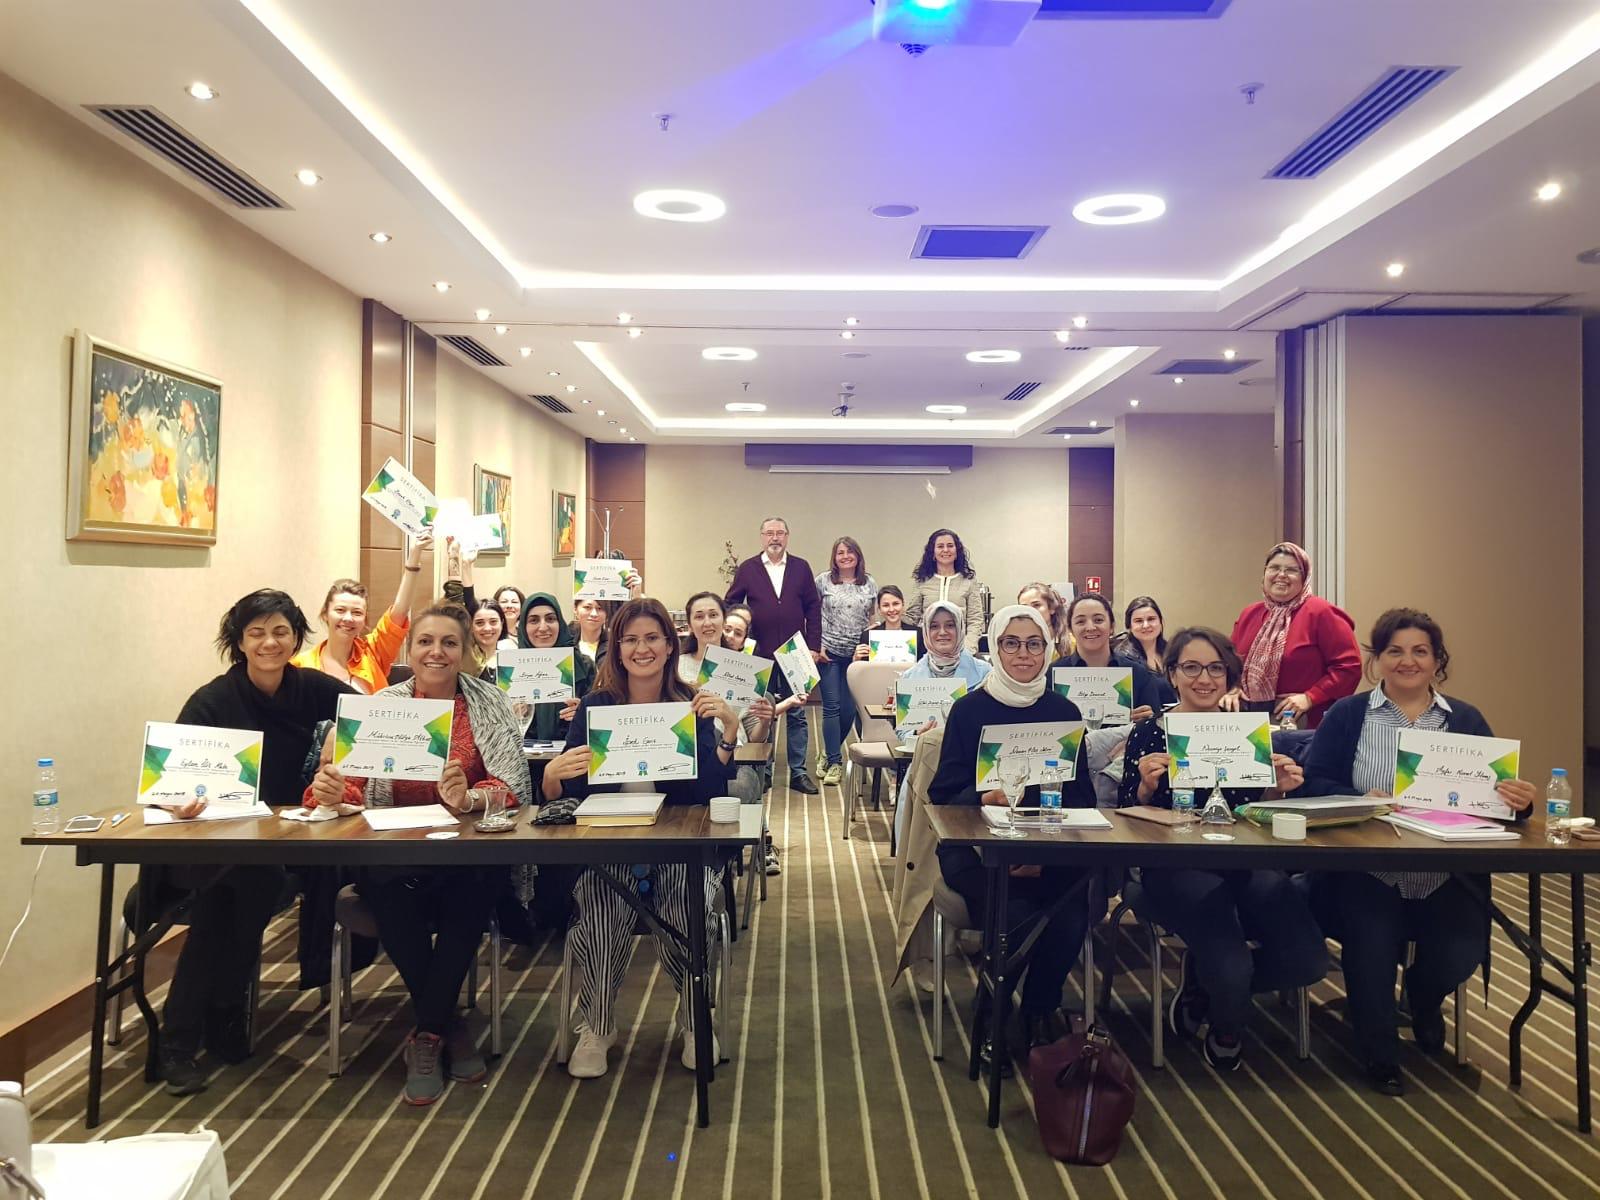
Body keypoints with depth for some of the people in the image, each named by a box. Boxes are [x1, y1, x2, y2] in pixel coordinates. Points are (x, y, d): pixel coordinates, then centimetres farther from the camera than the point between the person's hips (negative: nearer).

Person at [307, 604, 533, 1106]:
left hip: (470, 858, -1)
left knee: (471, 890, -32)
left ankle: (427, 1034, -12)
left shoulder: (490, 703, 3)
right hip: (393, 857, 1)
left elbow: (513, 785, -9)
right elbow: (348, 784, -2)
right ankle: (447, 1025, -8)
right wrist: (329, 790, -27)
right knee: (391, 894, -31)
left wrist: (469, 798, -30)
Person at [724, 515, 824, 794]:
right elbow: (730, 606, 5)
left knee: (797, 714, 5)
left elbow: (813, 608, 4)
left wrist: (814, 646, -2)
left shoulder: (801, 568, 4)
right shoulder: (747, 569, 3)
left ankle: (798, 772, 12)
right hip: (759, 654, 0)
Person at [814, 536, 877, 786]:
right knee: (832, 706, -3)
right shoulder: (823, 581, 1)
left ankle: (830, 752, 24)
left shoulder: (869, 583, 7)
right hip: (828, 652, -2)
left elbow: (873, 617, 12)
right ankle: (834, 761, 4)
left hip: (856, 654, 2)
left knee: (849, 708, 4)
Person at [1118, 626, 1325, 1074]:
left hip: (1246, 864, 4)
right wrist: (1146, 787, -19)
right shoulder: (1149, 735, 3)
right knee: (1232, 965, -27)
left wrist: (1277, 789, -6)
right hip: (1175, 866, -4)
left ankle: (1203, 982, 13)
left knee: (1307, 959, -18)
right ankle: (1224, 1033, 13)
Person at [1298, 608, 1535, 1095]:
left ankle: (1423, 1001, 23)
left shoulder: (1466, 720, 13)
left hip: (1447, 877, 2)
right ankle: (1379, 1055, 3)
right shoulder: (1346, 715, 7)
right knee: (1372, 948, -27)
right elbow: (1313, 784, -4)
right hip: (1366, 872, -2)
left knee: (1458, 956, -19)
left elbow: (1493, 792, 6)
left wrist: (1519, 801, -17)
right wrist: (1363, 801, -22)